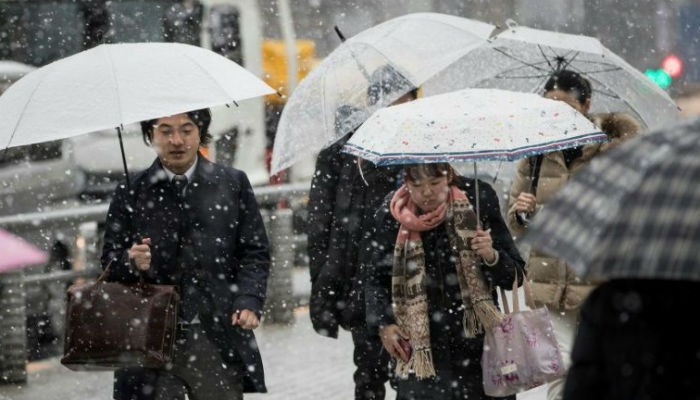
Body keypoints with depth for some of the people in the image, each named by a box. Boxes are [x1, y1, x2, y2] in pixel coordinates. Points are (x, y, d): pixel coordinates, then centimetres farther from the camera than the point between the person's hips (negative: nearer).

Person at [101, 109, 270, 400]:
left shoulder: (233, 184, 9)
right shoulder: (131, 193, 7)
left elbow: (255, 253, 8)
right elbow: (110, 262, 8)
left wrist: (249, 301, -8)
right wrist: (131, 262, -15)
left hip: (218, 341, 0)